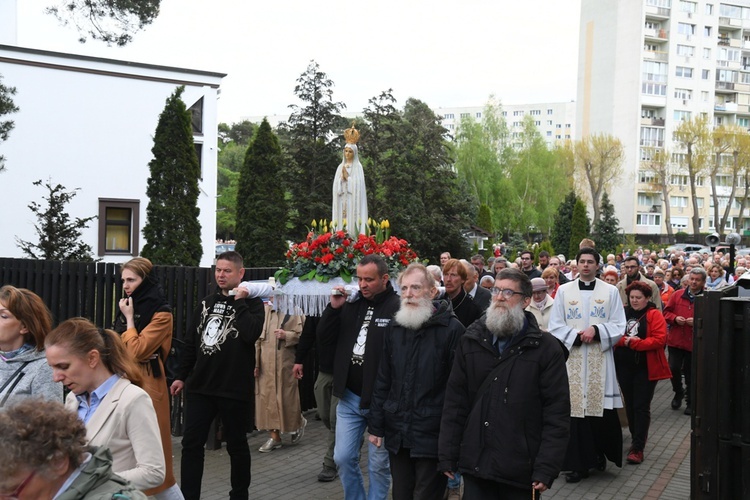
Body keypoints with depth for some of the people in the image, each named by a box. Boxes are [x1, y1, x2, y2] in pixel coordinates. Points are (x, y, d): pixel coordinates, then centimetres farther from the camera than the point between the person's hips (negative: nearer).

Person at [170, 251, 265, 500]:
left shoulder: (252, 303, -2)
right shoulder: (206, 303, 11)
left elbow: (252, 334, -22)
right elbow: (190, 343, 15)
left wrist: (239, 302, -16)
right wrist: (181, 375, 12)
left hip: (234, 389, -4)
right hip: (199, 386, 4)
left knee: (236, 445, 9)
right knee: (191, 444, 3)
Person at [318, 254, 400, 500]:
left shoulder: (398, 307, -15)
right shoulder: (352, 304, 6)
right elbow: (324, 337, 7)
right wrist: (334, 307, -8)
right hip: (349, 397, 6)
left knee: (378, 464, 9)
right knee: (343, 458, 11)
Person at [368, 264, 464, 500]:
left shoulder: (451, 328, -10)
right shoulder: (395, 327, 8)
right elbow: (383, 380, 13)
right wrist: (376, 425, 11)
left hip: (433, 436, -5)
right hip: (397, 435, 5)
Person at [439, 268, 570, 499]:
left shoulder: (547, 348, -3)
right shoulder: (471, 340, 7)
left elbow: (557, 413, -6)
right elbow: (455, 402, 6)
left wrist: (546, 469, -12)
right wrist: (448, 456, 2)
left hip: (522, 470, -2)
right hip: (475, 464, 3)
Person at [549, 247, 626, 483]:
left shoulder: (610, 291, 6)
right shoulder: (564, 291, 7)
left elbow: (618, 326, 2)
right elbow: (555, 326, 4)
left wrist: (596, 330, -14)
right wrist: (577, 336, -12)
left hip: (600, 359, 0)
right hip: (572, 359, 0)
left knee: (602, 409, 0)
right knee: (574, 408, -1)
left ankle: (600, 453, 22)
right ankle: (578, 462, 6)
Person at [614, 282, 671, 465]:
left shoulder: (655, 315, -4)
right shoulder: (623, 313, 8)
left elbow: (660, 339, -15)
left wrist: (634, 343, -17)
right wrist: (625, 341, -15)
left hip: (646, 367, -4)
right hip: (624, 367, 4)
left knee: (641, 407, -4)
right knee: (630, 405, 13)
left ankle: (637, 448, -3)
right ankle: (637, 439, 30)